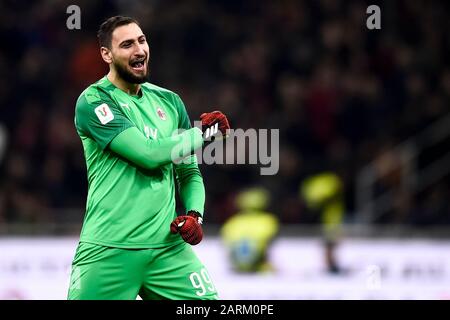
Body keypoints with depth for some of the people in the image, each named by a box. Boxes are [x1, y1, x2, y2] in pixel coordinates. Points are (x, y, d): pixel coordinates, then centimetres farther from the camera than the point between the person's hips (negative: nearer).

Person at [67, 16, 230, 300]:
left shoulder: (169, 102, 13)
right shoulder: (93, 103, -7)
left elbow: (190, 172, 19)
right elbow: (149, 154, -17)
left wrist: (194, 214, -1)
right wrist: (204, 133, -5)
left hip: (168, 246, 5)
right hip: (109, 252, -4)